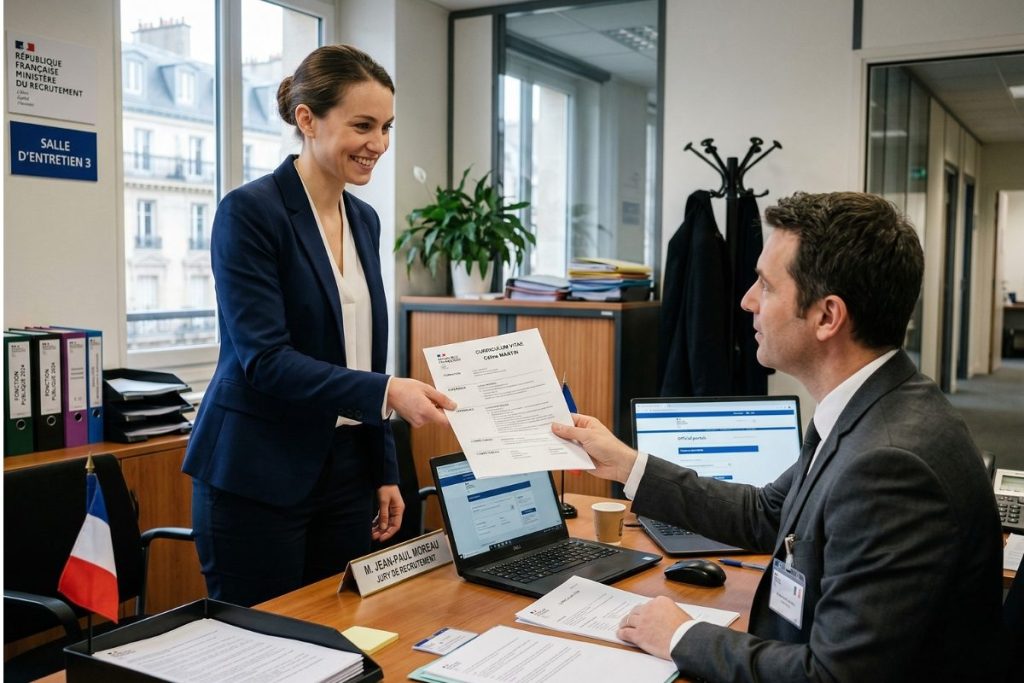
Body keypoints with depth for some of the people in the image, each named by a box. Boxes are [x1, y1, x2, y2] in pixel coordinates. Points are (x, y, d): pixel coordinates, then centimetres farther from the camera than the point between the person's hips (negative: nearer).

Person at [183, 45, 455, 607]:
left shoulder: (364, 221, 9)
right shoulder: (249, 212, -12)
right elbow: (263, 358, -19)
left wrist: (384, 471, 13)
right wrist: (386, 393, -29)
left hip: (345, 471, 7)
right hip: (257, 479, -6)